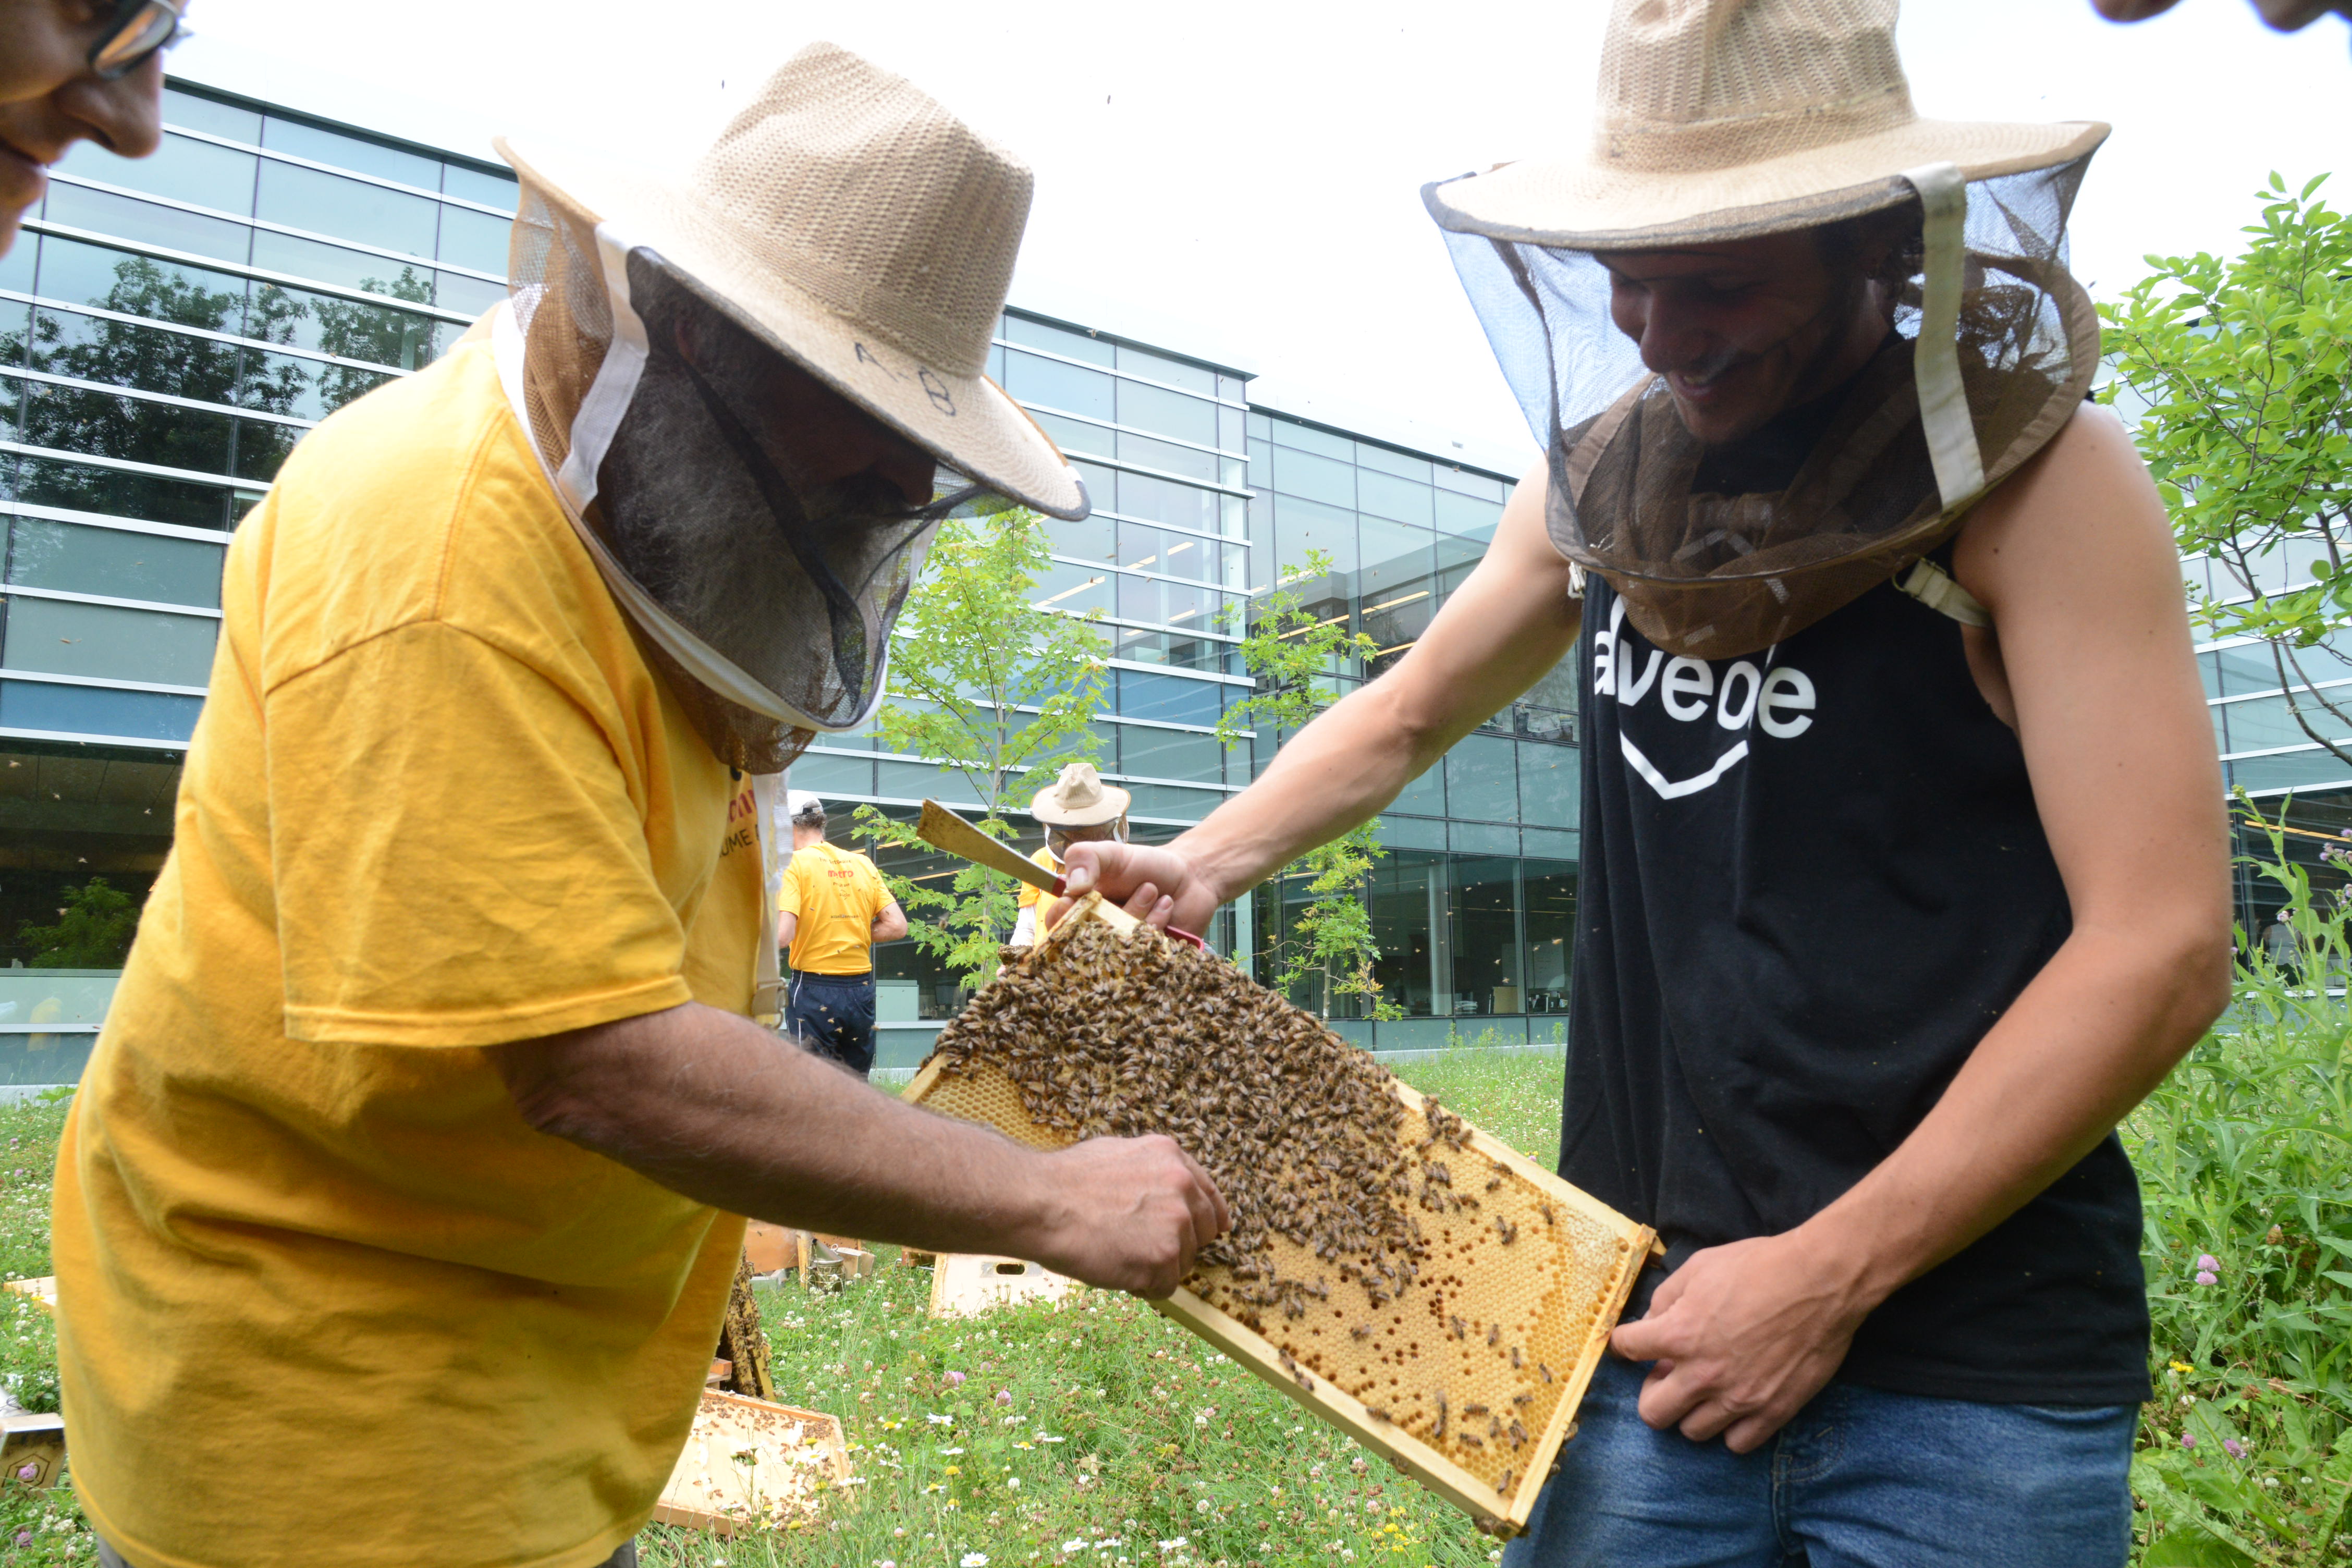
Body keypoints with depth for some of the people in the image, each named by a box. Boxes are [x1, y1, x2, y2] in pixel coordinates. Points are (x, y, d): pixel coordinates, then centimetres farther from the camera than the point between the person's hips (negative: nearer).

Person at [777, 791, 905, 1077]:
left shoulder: (794, 864, -7)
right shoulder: (862, 863, 8)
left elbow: (782, 934, -19)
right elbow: (897, 926, 6)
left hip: (814, 989, -5)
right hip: (861, 988, 5)